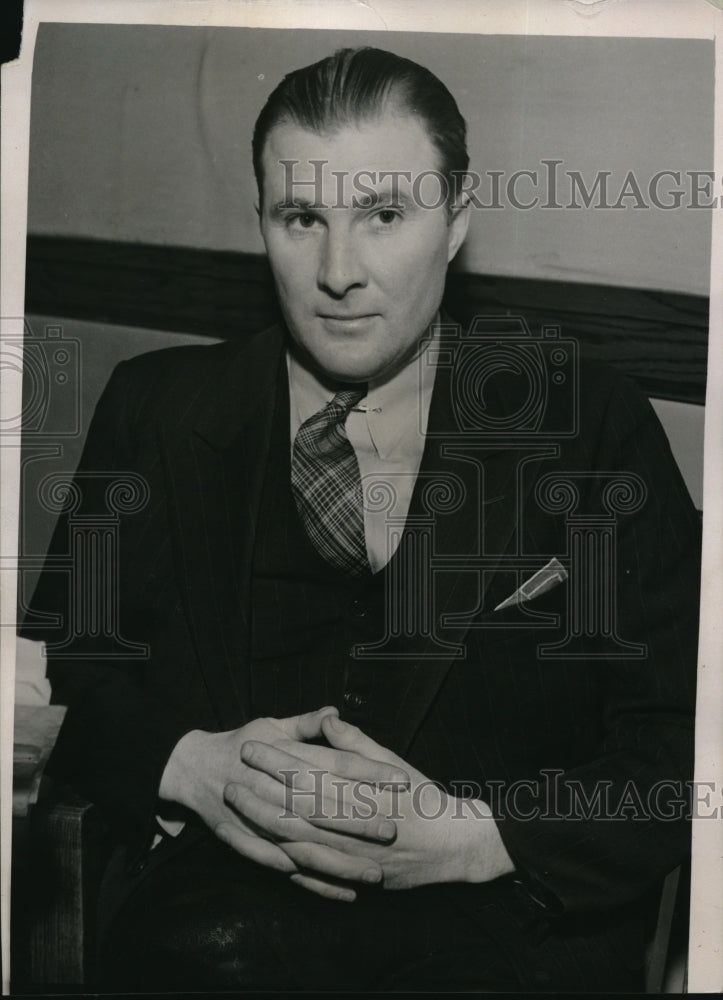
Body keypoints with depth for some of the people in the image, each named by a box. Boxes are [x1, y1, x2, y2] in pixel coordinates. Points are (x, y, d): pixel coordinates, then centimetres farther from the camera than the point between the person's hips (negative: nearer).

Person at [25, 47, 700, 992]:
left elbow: (680, 746, 0)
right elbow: (62, 660, 11)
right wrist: (191, 764, -9)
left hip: (513, 915, 0)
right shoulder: (158, 409, 8)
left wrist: (472, 836, -16)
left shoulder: (591, 421, 2)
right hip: (231, 897, 1)